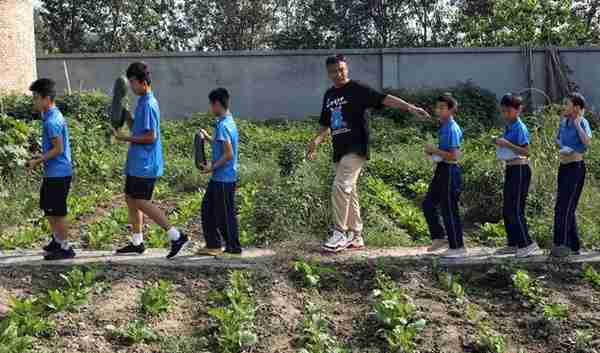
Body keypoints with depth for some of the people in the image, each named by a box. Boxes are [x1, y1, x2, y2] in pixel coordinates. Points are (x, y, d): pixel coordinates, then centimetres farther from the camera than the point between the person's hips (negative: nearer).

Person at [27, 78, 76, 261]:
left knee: (57, 212, -1)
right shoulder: (53, 116, 12)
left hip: (58, 174, -10)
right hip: (52, 173, 10)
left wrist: (38, 161, -14)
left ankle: (65, 248, 10)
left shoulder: (52, 121, -19)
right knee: (47, 207, 21)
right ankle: (57, 239, 34)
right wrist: (40, 158, 15)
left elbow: (58, 149, -22)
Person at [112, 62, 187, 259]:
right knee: (131, 198, 13)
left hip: (145, 164, -10)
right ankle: (137, 242, 22)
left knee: (141, 202, -9)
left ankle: (176, 236, -6)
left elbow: (150, 137, -21)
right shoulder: (143, 102, 14)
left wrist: (125, 138, -14)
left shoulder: (148, 104, -17)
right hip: (137, 162, 10)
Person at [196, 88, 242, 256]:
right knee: (208, 208, 14)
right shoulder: (229, 121, 11)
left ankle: (233, 247, 13)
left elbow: (229, 154, -23)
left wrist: (212, 167, -15)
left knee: (225, 213, 2)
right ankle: (213, 245, 19)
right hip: (219, 178, 10)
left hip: (223, 178, -10)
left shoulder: (223, 125, -19)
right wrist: (208, 138, 17)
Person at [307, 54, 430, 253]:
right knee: (349, 192, 11)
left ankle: (340, 234, -11)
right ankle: (356, 237, 19)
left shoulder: (357, 89, -5)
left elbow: (384, 99, -16)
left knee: (341, 187, -19)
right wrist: (317, 141, 8)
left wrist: (409, 107, -28)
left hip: (356, 149, -8)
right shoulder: (329, 95, 16)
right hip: (339, 151, 8)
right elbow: (326, 124, 24)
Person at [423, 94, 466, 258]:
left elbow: (454, 155, -23)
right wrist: (433, 151, 5)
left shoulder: (452, 129, -17)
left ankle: (457, 247, 10)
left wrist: (435, 150, -18)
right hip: (442, 169, 10)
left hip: (450, 171, -10)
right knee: (428, 204, 13)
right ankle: (439, 237, 24)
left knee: (449, 209, -1)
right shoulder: (443, 127, 11)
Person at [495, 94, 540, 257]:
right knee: (507, 210, 12)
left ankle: (528, 244, -2)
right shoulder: (508, 127, 12)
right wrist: (500, 144, 6)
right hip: (510, 169, 9)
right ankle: (512, 244, 22)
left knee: (515, 209, -9)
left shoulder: (520, 128, -13)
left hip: (520, 170, -9)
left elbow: (526, 152, -20)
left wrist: (507, 144, -24)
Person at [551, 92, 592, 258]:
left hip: (576, 168, -8)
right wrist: (561, 147, 7)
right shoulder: (563, 121, 10)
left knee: (564, 207, -12)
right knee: (567, 208, 11)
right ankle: (574, 246, 20)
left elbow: (587, 142, -28)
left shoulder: (582, 122, -10)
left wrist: (577, 123, -21)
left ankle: (563, 244, -8)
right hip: (563, 167, 8)